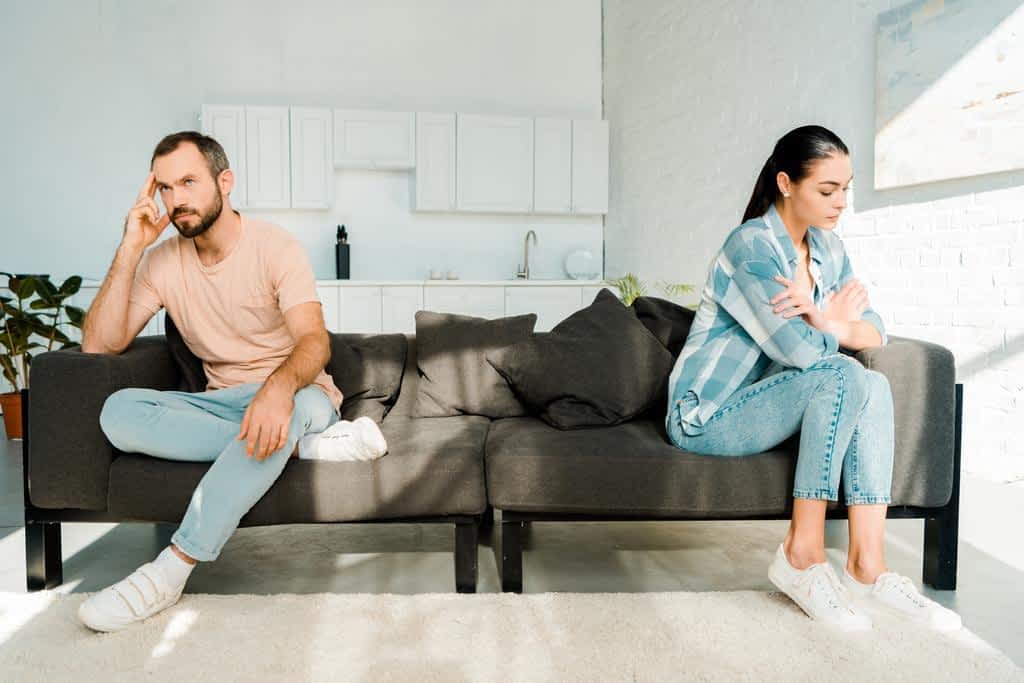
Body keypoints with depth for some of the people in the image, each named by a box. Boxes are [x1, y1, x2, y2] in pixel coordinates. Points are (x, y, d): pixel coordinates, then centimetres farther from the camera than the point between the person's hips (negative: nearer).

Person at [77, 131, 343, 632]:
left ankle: (171, 571, -32)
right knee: (118, 412, -22)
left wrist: (280, 386, -47)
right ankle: (287, 441, -22)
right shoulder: (162, 261, 4)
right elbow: (99, 345, -5)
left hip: (291, 395, -3)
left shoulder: (276, 248, -9)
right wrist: (130, 250, -11)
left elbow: (315, 340, -23)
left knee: (303, 401, -40)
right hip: (222, 403, 4)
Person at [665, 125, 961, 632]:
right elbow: (801, 350, -26)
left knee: (875, 387, -16)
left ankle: (868, 568, -16)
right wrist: (834, 324, -4)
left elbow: (874, 332, 1)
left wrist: (827, 324, -19)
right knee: (844, 378, -25)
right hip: (706, 417, -7)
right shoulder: (752, 246, -19)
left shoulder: (829, 250, 7)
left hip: (761, 403, 7)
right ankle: (802, 554, -17)